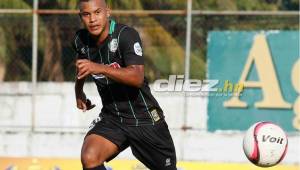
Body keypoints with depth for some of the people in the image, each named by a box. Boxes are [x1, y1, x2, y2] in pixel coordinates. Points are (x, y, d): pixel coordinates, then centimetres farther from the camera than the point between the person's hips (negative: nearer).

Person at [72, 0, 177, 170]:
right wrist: (79, 91, 18)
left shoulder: (126, 35, -21)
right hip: (111, 117, 4)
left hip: (145, 117, -4)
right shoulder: (81, 40, -3)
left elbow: (137, 77, -35)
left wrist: (99, 68, -44)